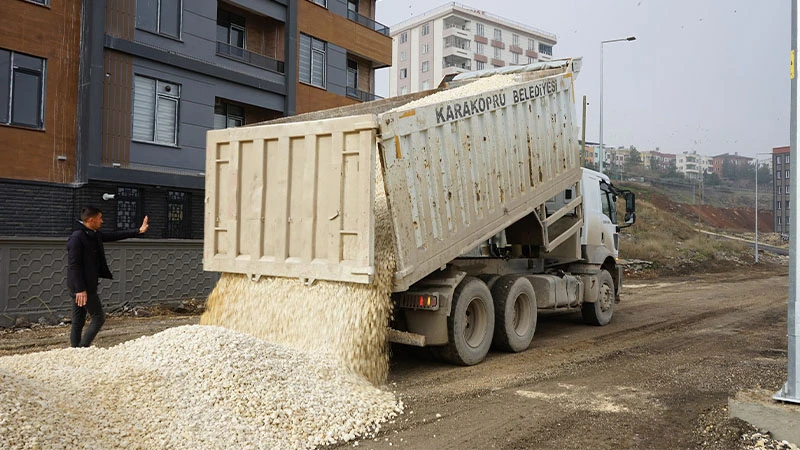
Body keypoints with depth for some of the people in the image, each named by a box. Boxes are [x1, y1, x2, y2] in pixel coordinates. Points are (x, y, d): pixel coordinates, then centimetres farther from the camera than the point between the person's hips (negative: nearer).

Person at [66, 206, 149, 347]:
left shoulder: (94, 235, 10)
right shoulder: (77, 237, -17)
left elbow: (113, 236, 20)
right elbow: (74, 265, -20)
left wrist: (138, 231, 17)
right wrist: (80, 289, -23)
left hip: (87, 285, 9)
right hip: (82, 286, -9)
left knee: (78, 321, 10)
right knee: (98, 318, -4)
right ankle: (82, 347, -1)